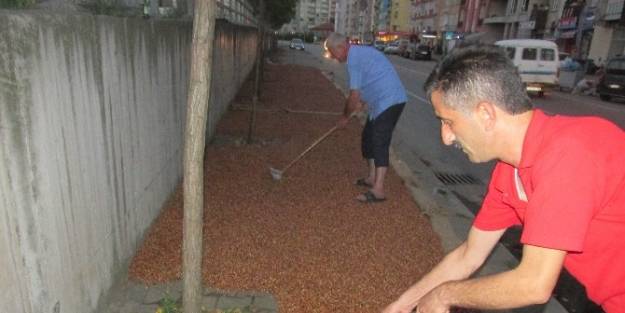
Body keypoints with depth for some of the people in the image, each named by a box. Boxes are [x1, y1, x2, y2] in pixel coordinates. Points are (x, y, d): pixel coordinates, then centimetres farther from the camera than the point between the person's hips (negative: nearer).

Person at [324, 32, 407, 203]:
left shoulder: (353, 59, -16)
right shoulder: (360, 52, 16)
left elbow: (354, 95, -15)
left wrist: (345, 116, -1)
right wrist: (361, 102, 21)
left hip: (389, 102, -11)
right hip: (384, 101, 11)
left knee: (379, 143, -12)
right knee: (368, 137, 17)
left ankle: (378, 189, -11)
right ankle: (372, 177, 27)